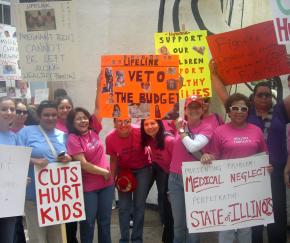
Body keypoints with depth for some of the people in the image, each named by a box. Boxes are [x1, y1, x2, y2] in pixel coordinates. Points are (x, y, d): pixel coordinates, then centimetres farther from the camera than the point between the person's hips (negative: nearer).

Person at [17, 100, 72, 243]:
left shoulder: (62, 136, 13)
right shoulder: (26, 132, -1)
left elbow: (68, 158, 18)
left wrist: (67, 159, -6)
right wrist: (34, 161, -24)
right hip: (34, 194, -5)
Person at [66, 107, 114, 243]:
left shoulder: (93, 132, 3)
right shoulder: (73, 139, -12)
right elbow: (83, 164, -17)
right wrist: (104, 172, -11)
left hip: (106, 183, 5)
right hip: (87, 186, -5)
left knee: (105, 220, 15)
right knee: (88, 222, 7)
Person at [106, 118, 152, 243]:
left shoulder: (140, 132, -28)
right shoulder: (110, 138, -20)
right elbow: (113, 159, -4)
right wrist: (112, 178, -10)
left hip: (143, 169, -1)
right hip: (123, 170, 2)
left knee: (139, 205, 2)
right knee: (123, 207, 3)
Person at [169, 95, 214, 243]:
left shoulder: (207, 127, -7)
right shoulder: (181, 124, 5)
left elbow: (193, 147, -20)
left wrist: (181, 131, -7)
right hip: (175, 178, 3)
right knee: (178, 222, 13)